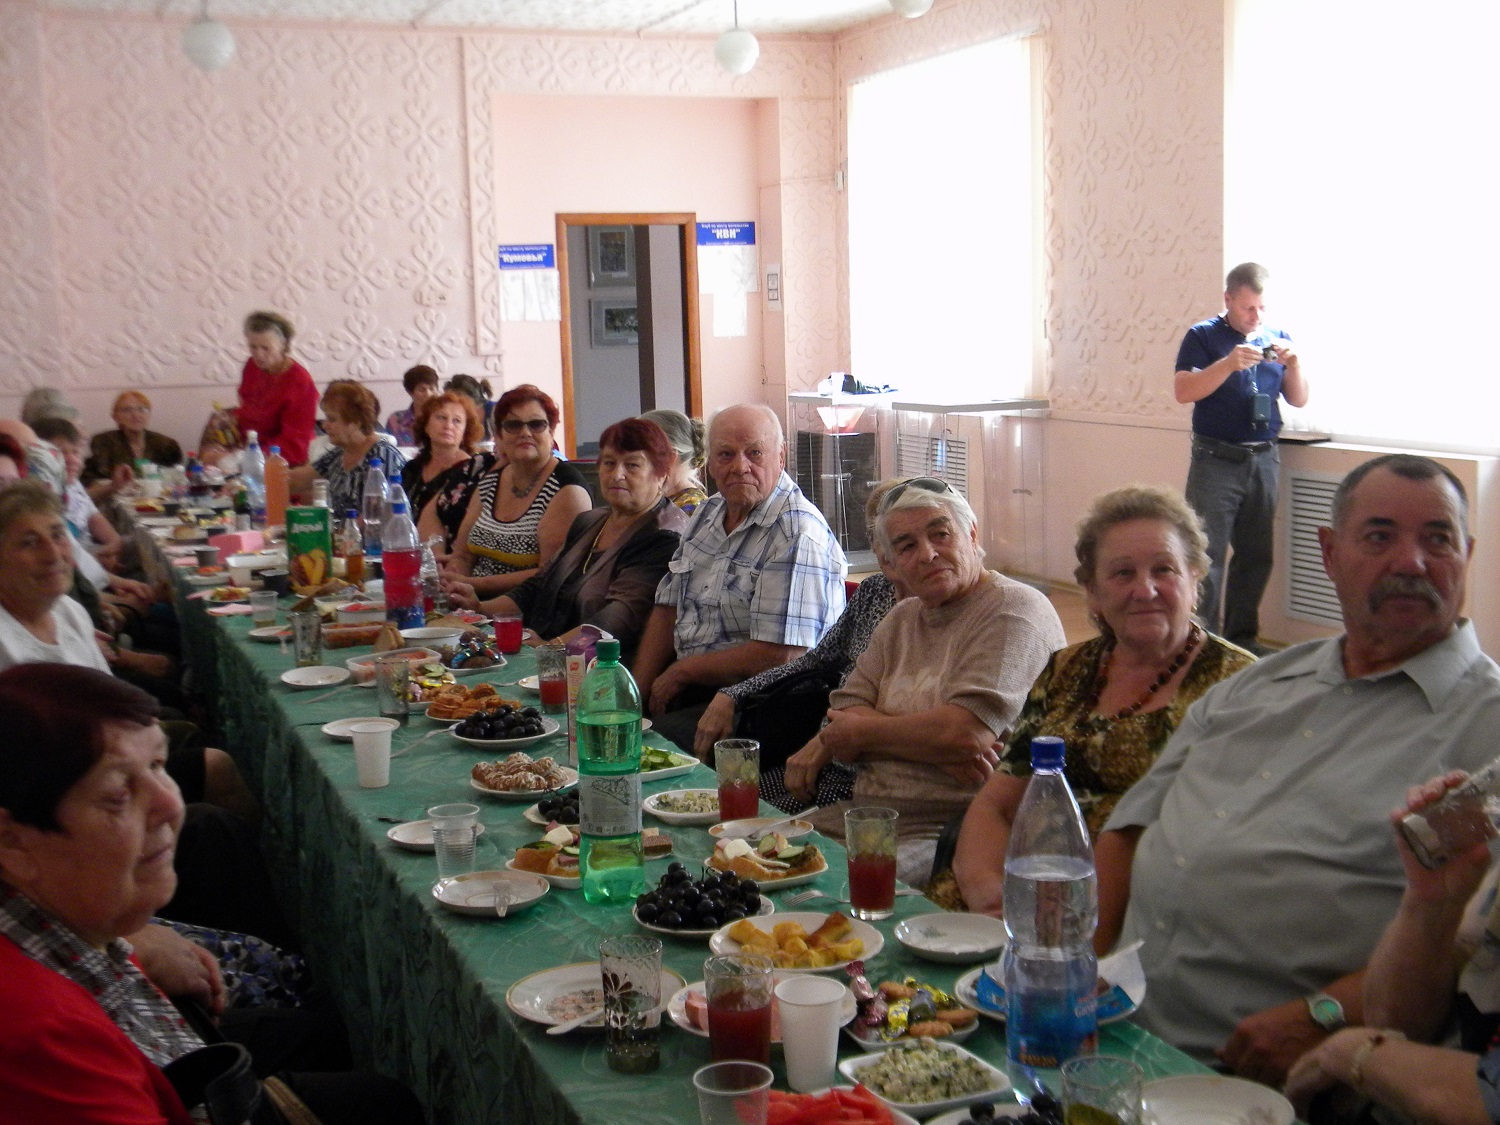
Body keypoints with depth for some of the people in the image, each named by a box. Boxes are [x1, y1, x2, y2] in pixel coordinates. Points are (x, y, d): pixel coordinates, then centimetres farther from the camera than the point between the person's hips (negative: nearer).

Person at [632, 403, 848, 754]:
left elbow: (778, 657, -22)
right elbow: (669, 608, 14)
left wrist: (681, 672, -10)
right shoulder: (709, 513, 12)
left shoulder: (798, 535, -16)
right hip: (690, 686, 8)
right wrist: (635, 694, 0)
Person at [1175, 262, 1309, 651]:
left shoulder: (1277, 338, 11)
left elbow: (1299, 399, 11)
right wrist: (1229, 363, -23)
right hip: (1215, 460, -5)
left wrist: (1293, 363, -7)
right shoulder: (1203, 336, -1)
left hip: (1263, 459, 5)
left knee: (1256, 555, 9)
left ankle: (1242, 637, 20)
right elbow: (1184, 391, -12)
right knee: (1208, 554, -7)